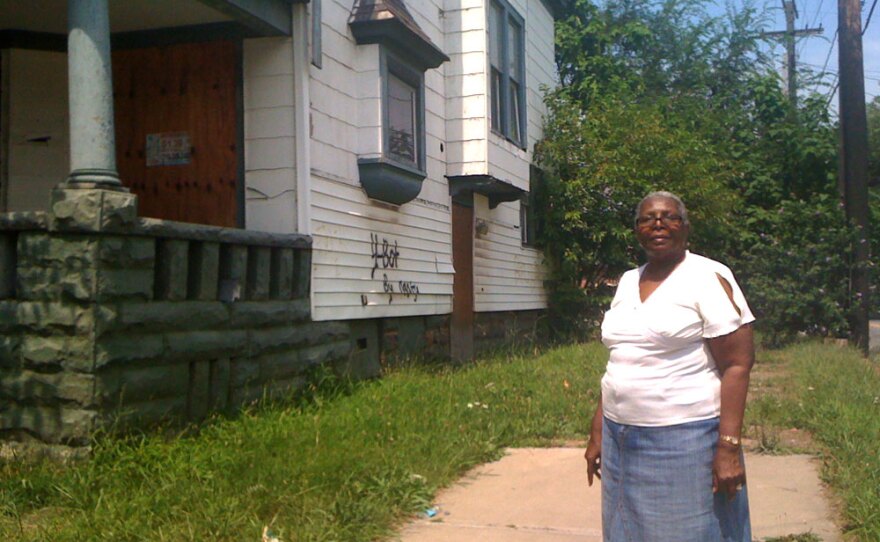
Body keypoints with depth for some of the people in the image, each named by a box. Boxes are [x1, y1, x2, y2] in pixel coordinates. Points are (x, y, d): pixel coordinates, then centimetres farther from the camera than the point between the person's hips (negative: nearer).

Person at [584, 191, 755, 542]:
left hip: (685, 441, -6)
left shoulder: (708, 277, -7)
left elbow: (737, 365, -12)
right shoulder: (628, 282, 12)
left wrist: (729, 447, -19)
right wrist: (598, 434, 14)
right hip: (620, 442, 6)